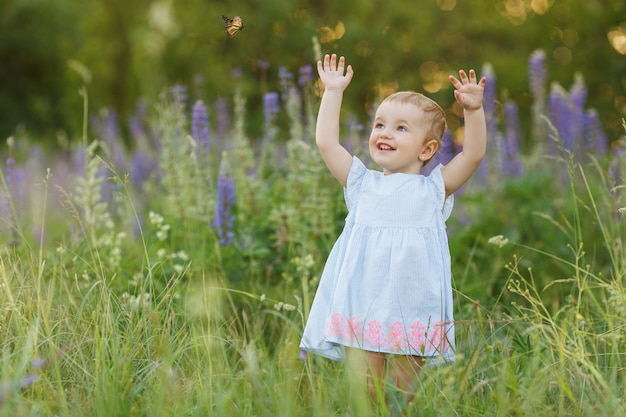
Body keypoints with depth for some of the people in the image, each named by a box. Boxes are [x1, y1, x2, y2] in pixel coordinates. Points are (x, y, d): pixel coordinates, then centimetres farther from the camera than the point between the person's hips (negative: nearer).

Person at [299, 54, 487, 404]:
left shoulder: (433, 188, 7)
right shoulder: (363, 184, 13)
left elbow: (474, 153, -3)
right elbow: (327, 142, 10)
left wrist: (474, 110, -15)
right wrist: (333, 92, 11)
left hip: (412, 313, -1)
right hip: (360, 308, 2)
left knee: (406, 394, 3)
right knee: (363, 395, 0)